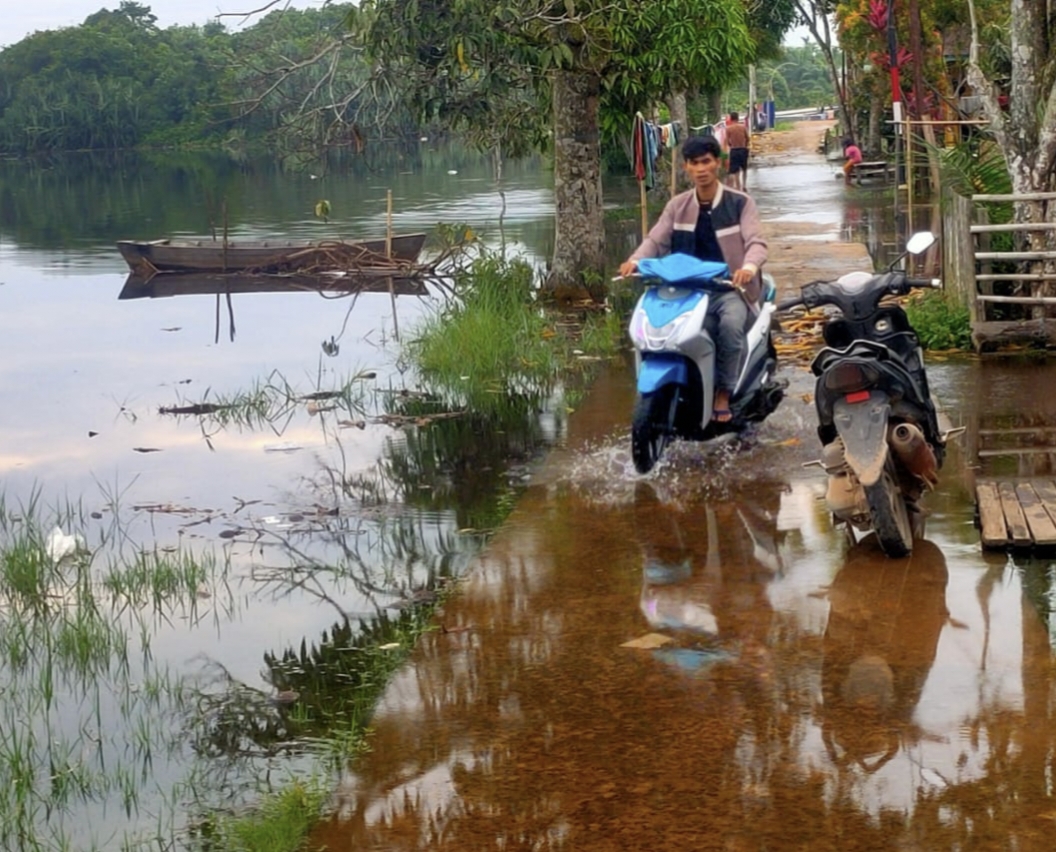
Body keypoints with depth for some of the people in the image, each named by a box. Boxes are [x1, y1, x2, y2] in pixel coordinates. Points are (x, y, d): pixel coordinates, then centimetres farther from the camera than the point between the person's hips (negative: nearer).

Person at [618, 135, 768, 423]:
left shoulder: (740, 203, 1)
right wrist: (635, 260, -20)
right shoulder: (678, 206, 11)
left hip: (730, 287, -2)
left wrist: (749, 266, -34)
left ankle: (724, 392, -17)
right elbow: (656, 240, 3)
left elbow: (756, 241, -11)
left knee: (730, 324, -34)